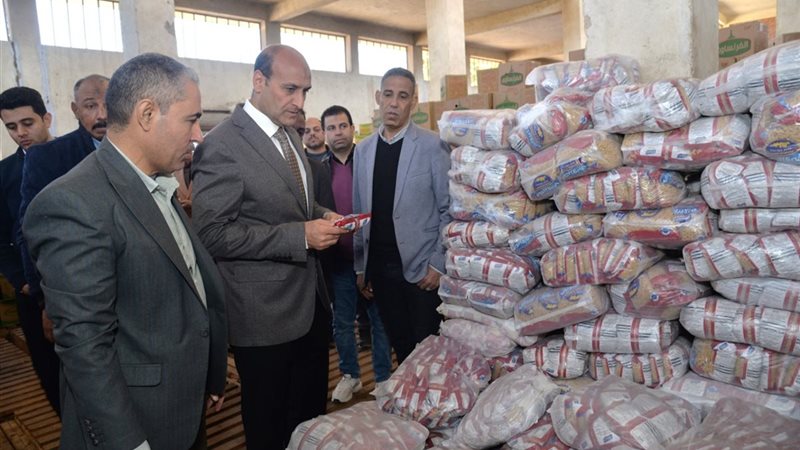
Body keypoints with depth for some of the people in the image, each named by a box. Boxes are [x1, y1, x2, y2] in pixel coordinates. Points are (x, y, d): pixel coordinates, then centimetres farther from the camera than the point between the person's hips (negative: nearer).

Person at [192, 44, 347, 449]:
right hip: (264, 314, -7)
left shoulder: (290, 135, 9)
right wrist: (300, 235, -25)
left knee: (312, 414, 23)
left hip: (310, 302, 8)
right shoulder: (222, 146, -18)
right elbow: (211, 233, -21)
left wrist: (320, 216, -1)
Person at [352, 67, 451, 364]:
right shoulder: (363, 150, 7)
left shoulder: (433, 147, -6)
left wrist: (438, 264, -10)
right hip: (379, 269, 4)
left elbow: (448, 209, -6)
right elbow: (360, 212, 10)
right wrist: (360, 266, 10)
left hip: (422, 269, -4)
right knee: (400, 347, 14)